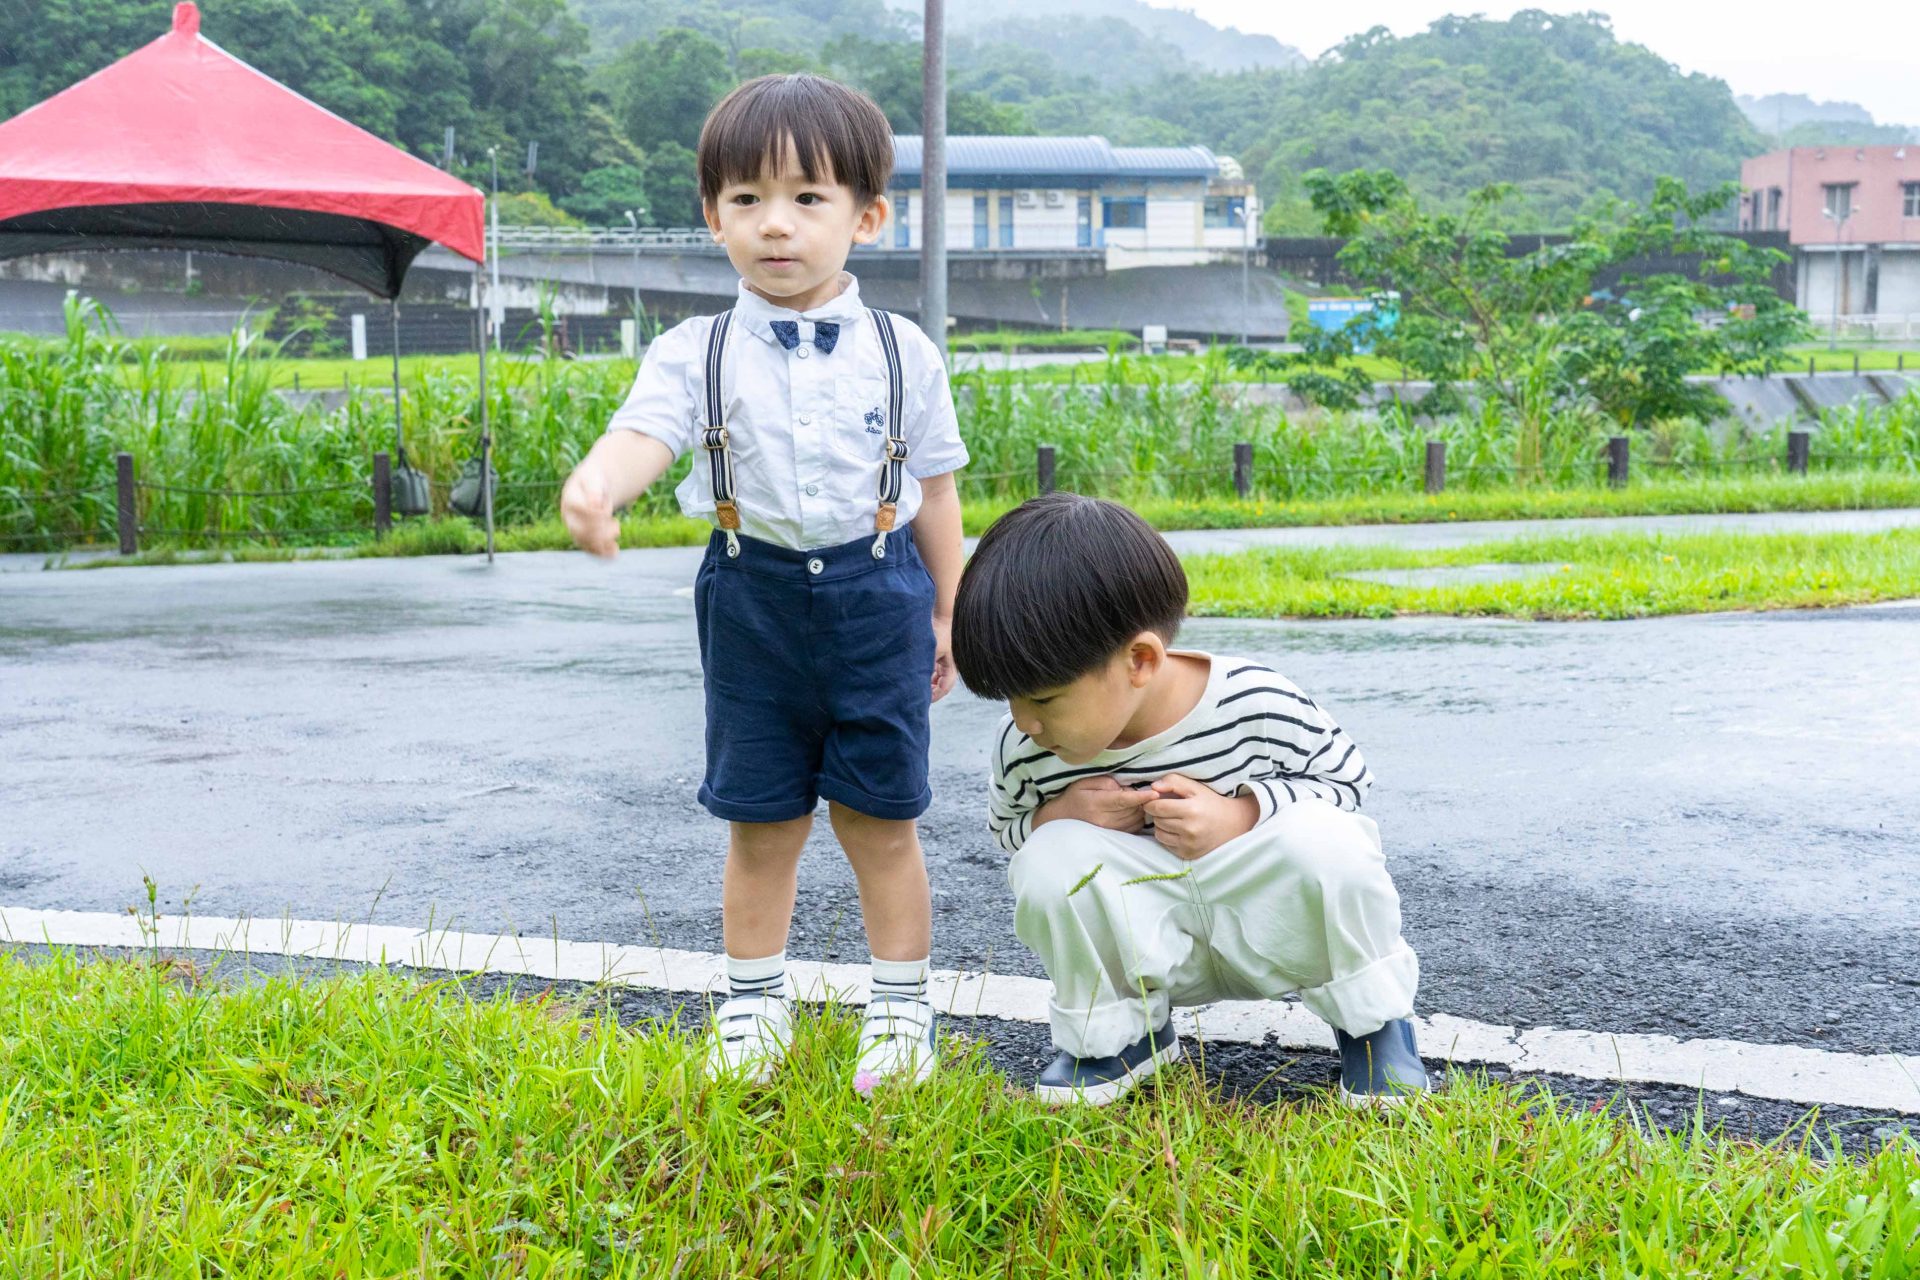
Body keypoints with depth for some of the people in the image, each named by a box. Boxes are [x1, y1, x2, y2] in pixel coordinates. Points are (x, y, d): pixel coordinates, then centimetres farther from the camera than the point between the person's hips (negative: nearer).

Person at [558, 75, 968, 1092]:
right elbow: (644, 432, -22)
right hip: (754, 597, 1)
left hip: (877, 594, 0)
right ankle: (752, 1004, 27)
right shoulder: (695, 352, -4)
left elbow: (934, 489, 8)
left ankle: (901, 1006, 22)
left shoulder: (904, 353, 0)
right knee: (760, 821, 9)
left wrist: (949, 609, 11)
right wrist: (594, 486, -44)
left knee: (879, 815, 6)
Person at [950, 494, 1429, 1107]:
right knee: (1049, 862, -28)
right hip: (1151, 947, 2)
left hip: (1267, 914, -1)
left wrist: (1242, 815, -27)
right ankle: (1115, 1032, 1)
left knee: (1324, 840, -34)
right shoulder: (1024, 749, -16)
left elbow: (1345, 779, -7)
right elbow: (1006, 826, 5)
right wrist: (1055, 816, -21)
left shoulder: (1259, 703, -24)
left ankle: (1371, 1019, -2)